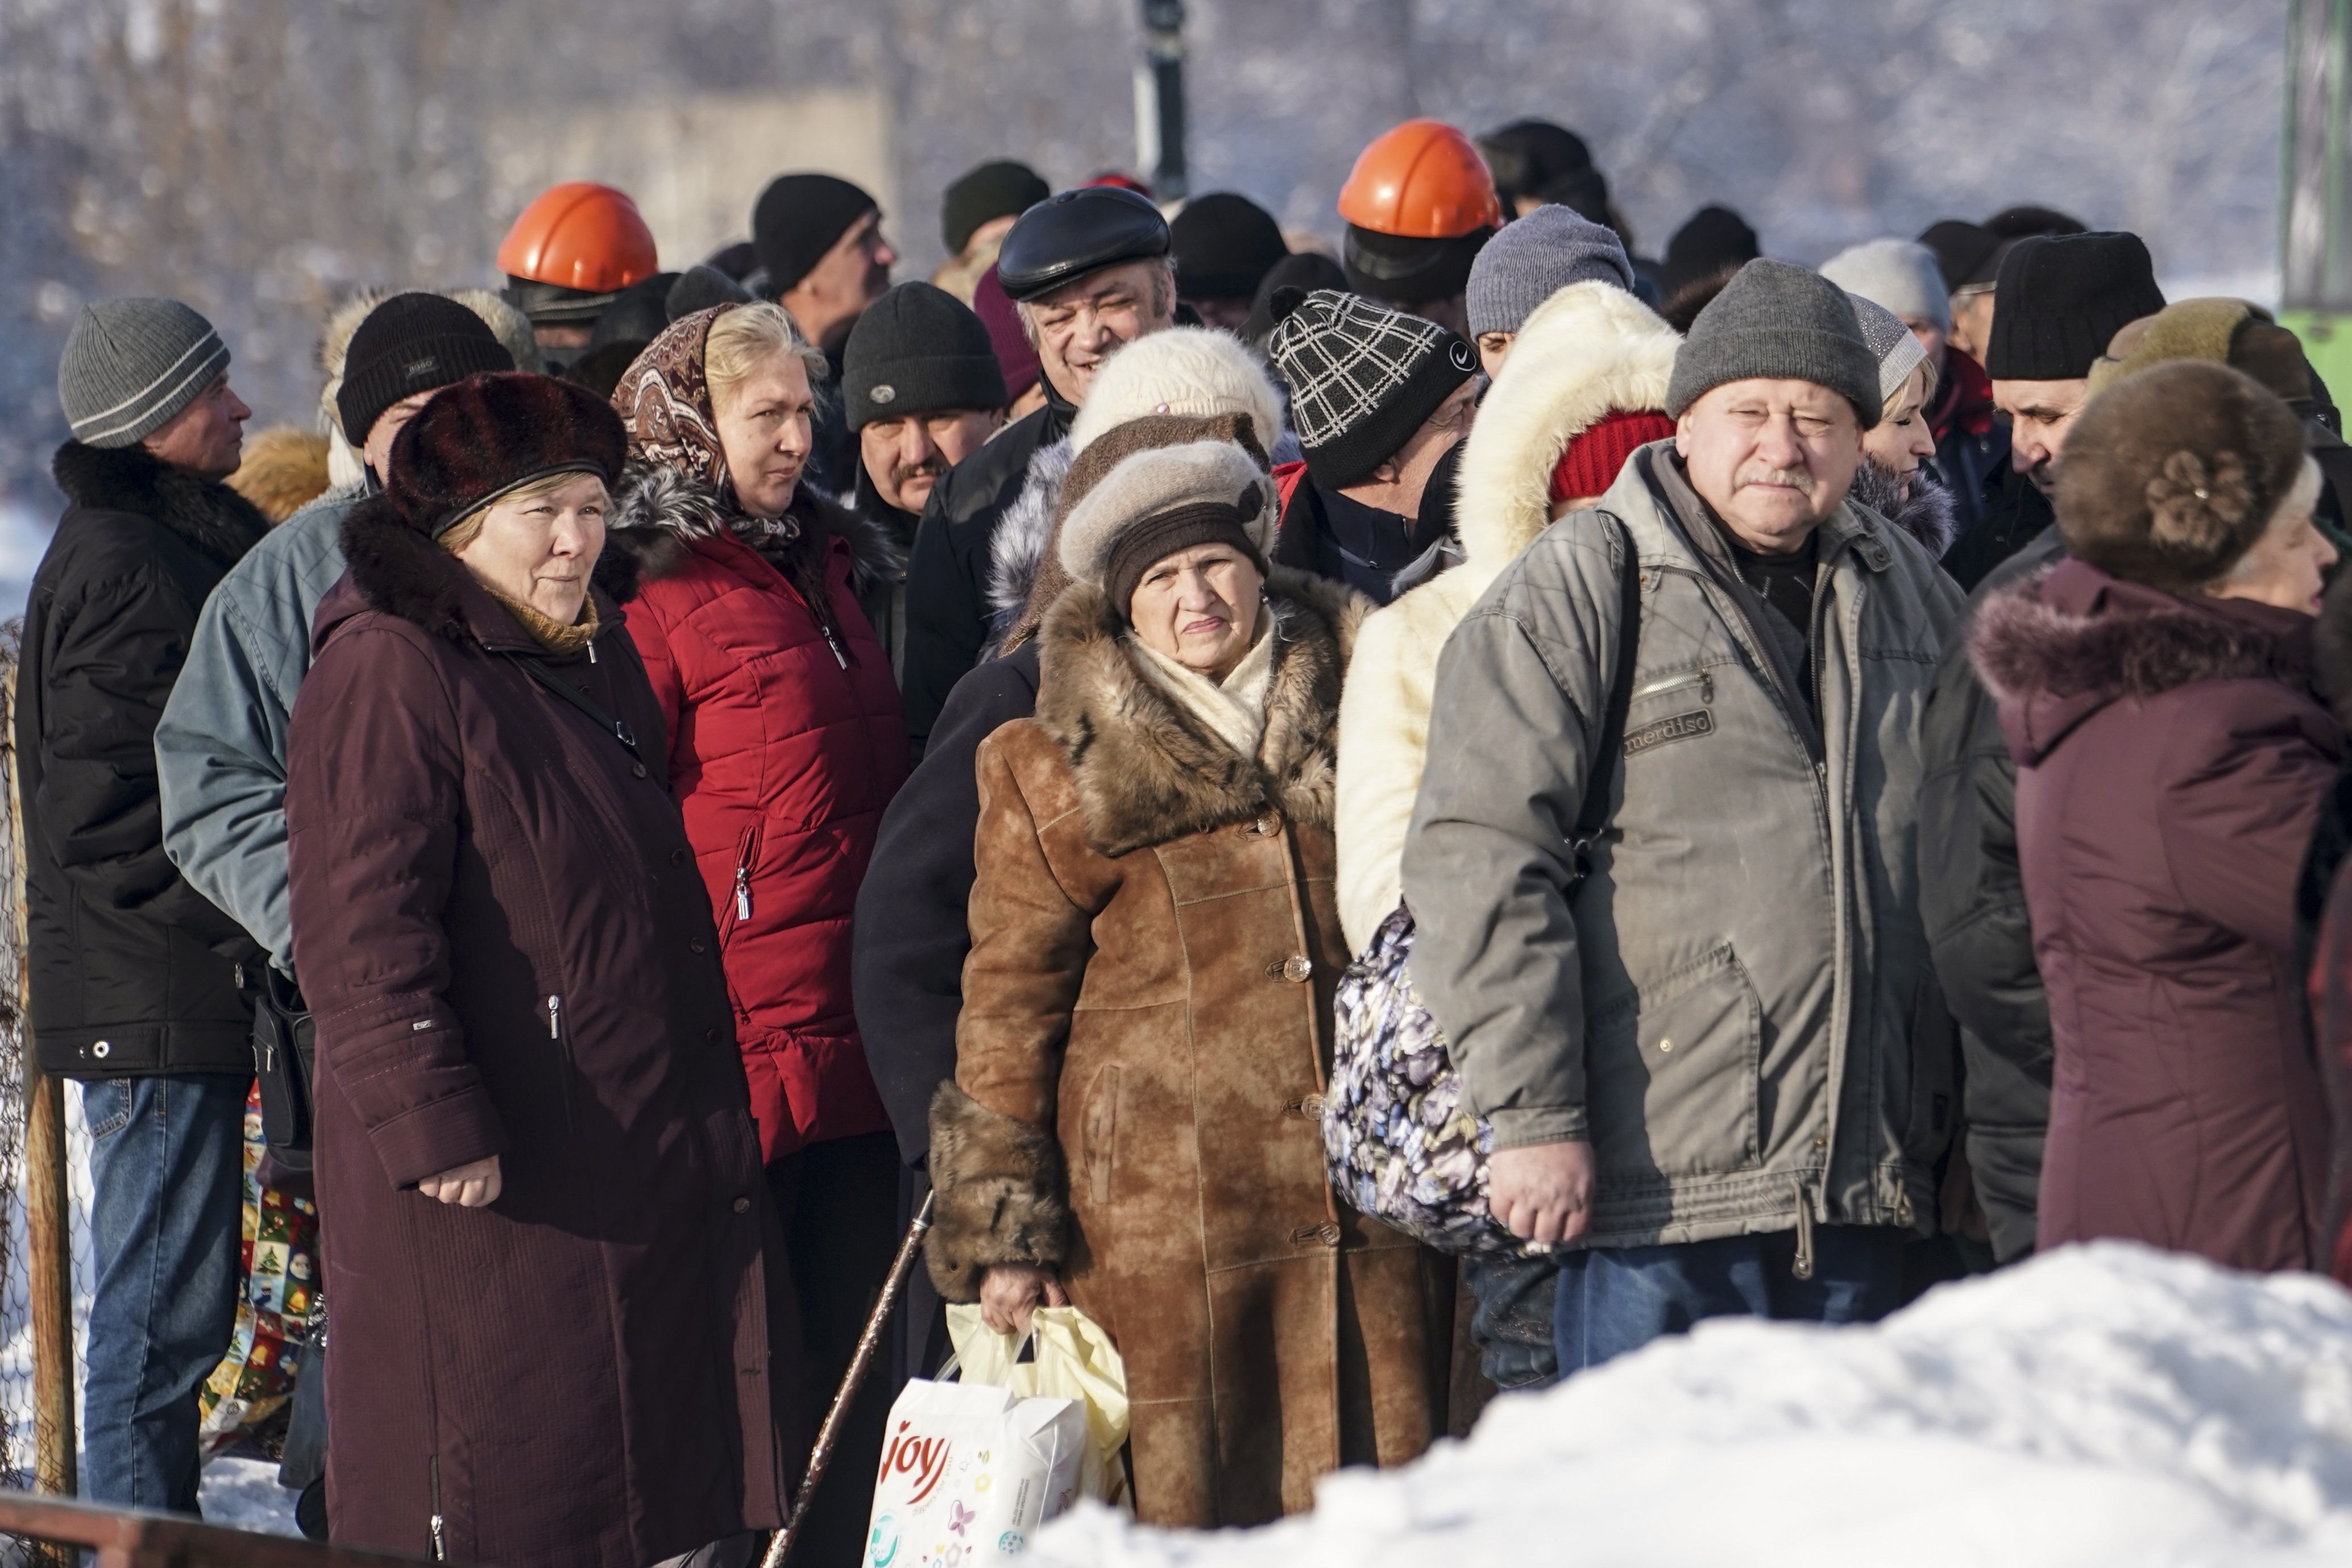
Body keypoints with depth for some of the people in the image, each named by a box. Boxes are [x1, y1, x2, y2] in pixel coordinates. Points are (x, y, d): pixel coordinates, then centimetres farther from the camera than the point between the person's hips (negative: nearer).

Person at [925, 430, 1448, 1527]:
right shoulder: (1060, 777, 6)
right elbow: (1008, 1004, 4)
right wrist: (1002, 1232, -1)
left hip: (1368, 1206, 2)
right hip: (1165, 1211, -2)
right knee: (1189, 1502, -4)